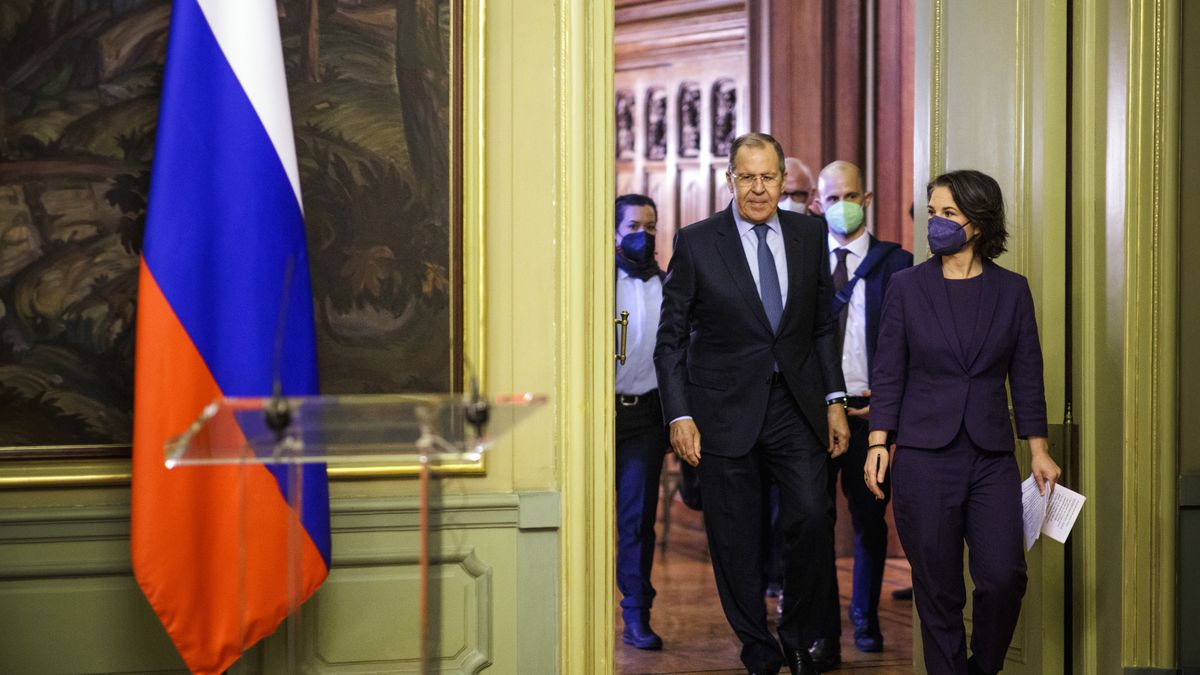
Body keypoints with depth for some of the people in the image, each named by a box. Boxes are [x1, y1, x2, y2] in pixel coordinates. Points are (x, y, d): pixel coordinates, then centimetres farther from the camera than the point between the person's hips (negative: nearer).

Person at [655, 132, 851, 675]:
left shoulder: (808, 235, 7)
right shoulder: (696, 242, -3)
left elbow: (823, 324, 14)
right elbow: (671, 338, 0)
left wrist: (834, 399, 7)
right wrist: (679, 415, -8)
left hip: (796, 406, 2)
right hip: (726, 412, -2)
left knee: (812, 518, -12)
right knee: (735, 540, 3)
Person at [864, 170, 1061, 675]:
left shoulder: (1012, 290, 5)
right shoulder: (907, 286, 3)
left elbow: (1027, 376, 8)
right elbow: (888, 373, 2)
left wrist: (1039, 451, 4)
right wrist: (878, 442, -7)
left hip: (992, 457, 1)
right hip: (924, 456, 0)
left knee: (1003, 576, -9)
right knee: (937, 586, 2)